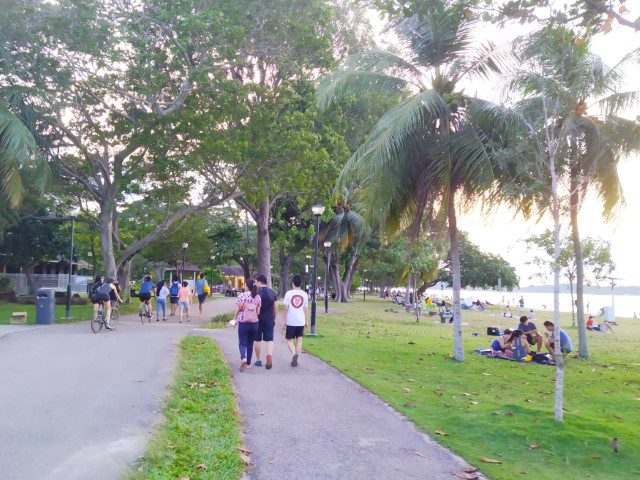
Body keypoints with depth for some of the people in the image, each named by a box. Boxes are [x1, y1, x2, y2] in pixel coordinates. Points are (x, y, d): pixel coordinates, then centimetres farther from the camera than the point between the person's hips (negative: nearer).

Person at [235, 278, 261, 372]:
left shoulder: (242, 296, -9)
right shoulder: (258, 297, -1)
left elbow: (237, 310, -5)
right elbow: (258, 312, 1)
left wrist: (235, 319, 13)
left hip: (243, 323, -3)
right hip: (254, 323, 3)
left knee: (242, 343, 5)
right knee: (250, 343, 15)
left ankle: (243, 358, -21)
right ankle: (248, 363, 19)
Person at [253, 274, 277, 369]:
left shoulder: (256, 292, -6)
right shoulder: (272, 292, 7)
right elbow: (276, 307, 8)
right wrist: (274, 319, 16)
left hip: (258, 319, -3)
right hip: (269, 320, 3)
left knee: (257, 340, 10)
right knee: (269, 340, 4)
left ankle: (258, 360, 17)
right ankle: (269, 355, -21)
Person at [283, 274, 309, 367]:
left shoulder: (289, 293, -5)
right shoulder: (304, 294, 2)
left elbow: (286, 308, -6)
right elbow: (306, 309, 7)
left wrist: (285, 321, 2)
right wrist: (306, 321, 17)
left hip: (291, 321, -2)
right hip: (301, 321, 2)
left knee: (289, 340, 9)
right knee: (299, 339, 16)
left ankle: (294, 354, -17)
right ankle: (296, 359, 11)